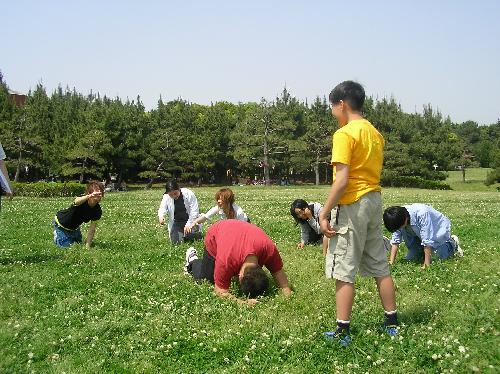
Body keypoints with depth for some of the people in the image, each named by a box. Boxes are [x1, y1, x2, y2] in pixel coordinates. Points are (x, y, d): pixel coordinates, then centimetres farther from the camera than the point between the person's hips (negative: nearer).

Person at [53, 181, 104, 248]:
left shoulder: (98, 211, -21)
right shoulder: (82, 200, -36)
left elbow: (92, 230, -16)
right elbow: (77, 202, -64)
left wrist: (87, 246, -22)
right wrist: (88, 196, -86)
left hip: (74, 227, 6)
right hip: (61, 224, -6)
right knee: (65, 246, -3)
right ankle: (56, 233, 23)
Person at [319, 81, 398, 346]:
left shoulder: (345, 134, -14)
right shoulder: (375, 133, 12)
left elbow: (342, 180, -20)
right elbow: (373, 171, 13)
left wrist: (324, 213, -16)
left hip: (352, 205, -9)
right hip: (375, 200, 9)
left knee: (343, 273, -2)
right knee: (380, 267, 16)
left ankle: (342, 332, 3)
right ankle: (391, 322, 25)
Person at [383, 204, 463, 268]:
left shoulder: (421, 213, -41)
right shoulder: (398, 219, -22)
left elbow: (427, 240, -38)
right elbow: (395, 240, -16)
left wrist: (427, 263, -35)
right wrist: (391, 262, -21)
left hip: (439, 229, -5)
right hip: (418, 233, 5)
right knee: (410, 258, -4)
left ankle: (453, 244, 15)